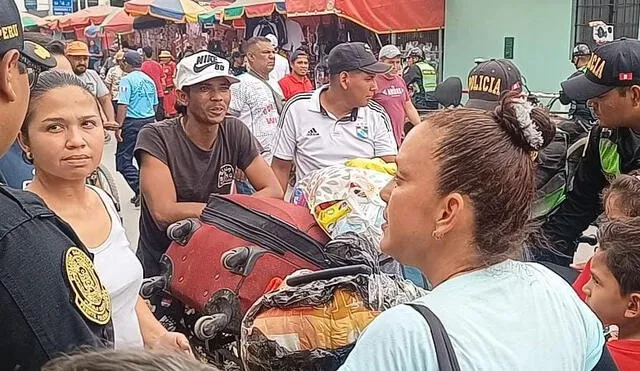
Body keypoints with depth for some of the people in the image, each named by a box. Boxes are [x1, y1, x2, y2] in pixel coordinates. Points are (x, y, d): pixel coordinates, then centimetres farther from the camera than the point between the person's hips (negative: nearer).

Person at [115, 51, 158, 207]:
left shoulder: (127, 79, -9)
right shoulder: (149, 80, 11)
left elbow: (123, 105, -16)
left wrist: (119, 126, -15)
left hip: (132, 122, -7)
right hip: (149, 121, 7)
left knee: (123, 159, -3)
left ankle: (140, 189, -16)